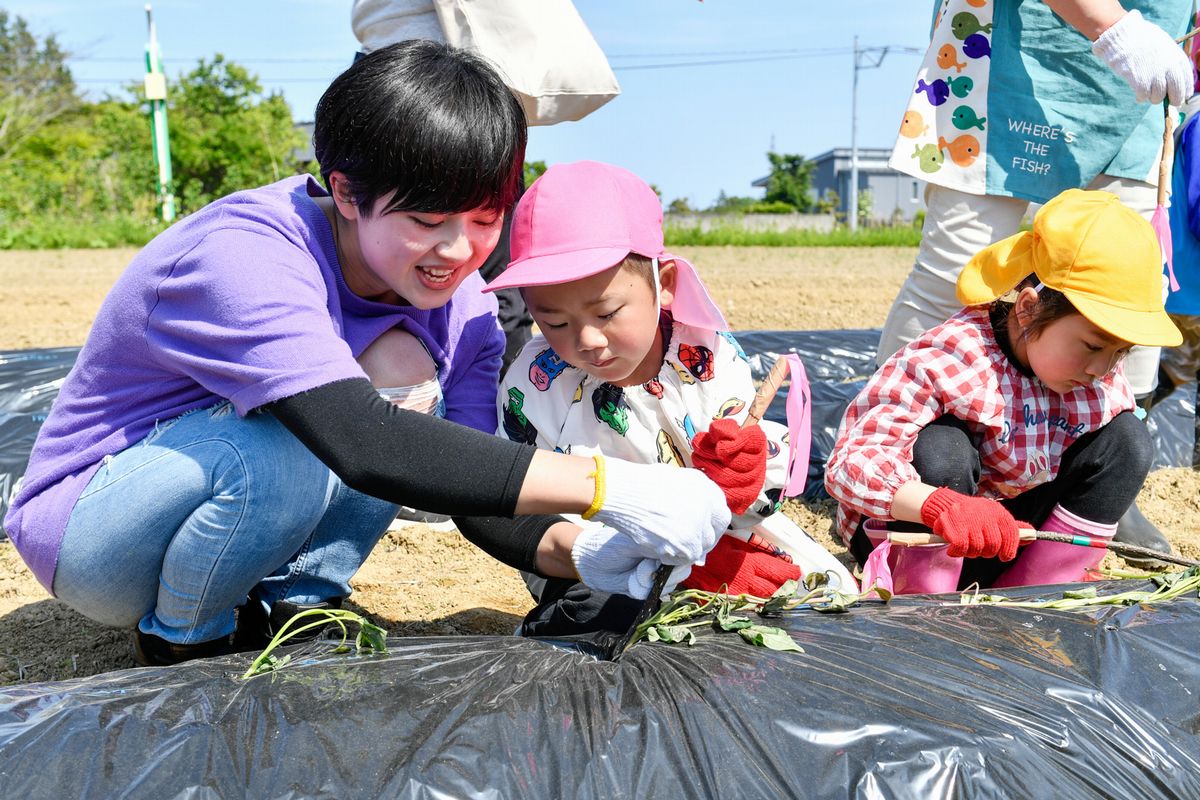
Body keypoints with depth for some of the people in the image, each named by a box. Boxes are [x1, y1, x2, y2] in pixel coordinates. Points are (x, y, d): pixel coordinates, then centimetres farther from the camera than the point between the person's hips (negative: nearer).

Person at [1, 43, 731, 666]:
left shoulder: (457, 302, -9)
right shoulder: (244, 253, -32)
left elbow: (475, 484, -11)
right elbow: (361, 447, -46)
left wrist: (576, 551, -33)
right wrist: (607, 485, -48)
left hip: (229, 492, 6)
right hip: (85, 534, -5)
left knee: (404, 366, -17)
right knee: (282, 449, -36)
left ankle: (290, 604, -6)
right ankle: (179, 640, -7)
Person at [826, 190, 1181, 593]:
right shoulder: (946, 360, -29)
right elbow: (849, 463, -37)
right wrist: (939, 505, -54)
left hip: (1014, 537, 6)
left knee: (1126, 438, -10)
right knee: (941, 449, -35)